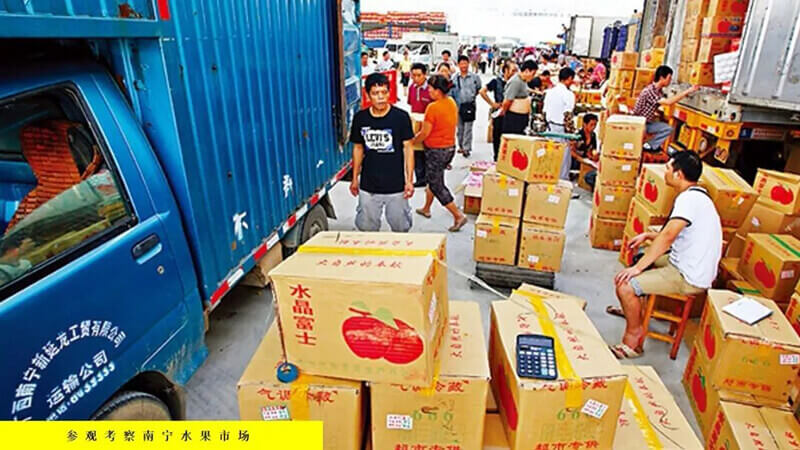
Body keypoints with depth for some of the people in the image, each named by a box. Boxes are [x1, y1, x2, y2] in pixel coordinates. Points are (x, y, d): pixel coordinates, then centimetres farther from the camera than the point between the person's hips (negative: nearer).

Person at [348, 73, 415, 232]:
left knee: (400, 227, 11)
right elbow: (358, 148, 9)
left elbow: (408, 148, -4)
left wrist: (409, 180, -7)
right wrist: (355, 178, 11)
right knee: (367, 228, 14)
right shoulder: (360, 118, -1)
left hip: (396, 185, -2)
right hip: (368, 186, 2)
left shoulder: (401, 117, -8)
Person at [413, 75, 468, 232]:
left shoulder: (433, 108, -22)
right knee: (433, 178, 23)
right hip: (450, 147, 9)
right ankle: (426, 209, 38)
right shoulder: (452, 103, 3)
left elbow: (425, 133, -18)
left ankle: (458, 215, 2)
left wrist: (411, 141, -1)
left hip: (436, 151, -9)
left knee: (437, 185, 3)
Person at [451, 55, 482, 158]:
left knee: (468, 128, -4)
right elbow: (451, 91, 5)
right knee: (459, 127, 12)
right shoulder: (455, 78, 2)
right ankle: (461, 146, 26)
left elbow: (479, 89, 13)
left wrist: (473, 95, 6)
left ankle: (466, 148, 0)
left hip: (469, 105, -2)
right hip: (458, 105, 2)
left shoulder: (474, 77, -1)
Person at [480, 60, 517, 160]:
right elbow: (482, 91, -6)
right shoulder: (497, 81, -4)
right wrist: (492, 104, -6)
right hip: (499, 114, -3)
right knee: (497, 137, 5)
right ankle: (497, 159, 17)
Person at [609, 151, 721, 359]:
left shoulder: (688, 199, -22)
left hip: (689, 278, -11)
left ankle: (633, 340, 0)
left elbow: (668, 236, -30)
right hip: (688, 265, 11)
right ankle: (633, 307, 37)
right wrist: (647, 236, 12)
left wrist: (637, 268, -26)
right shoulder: (696, 195, 10)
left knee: (625, 285, -20)